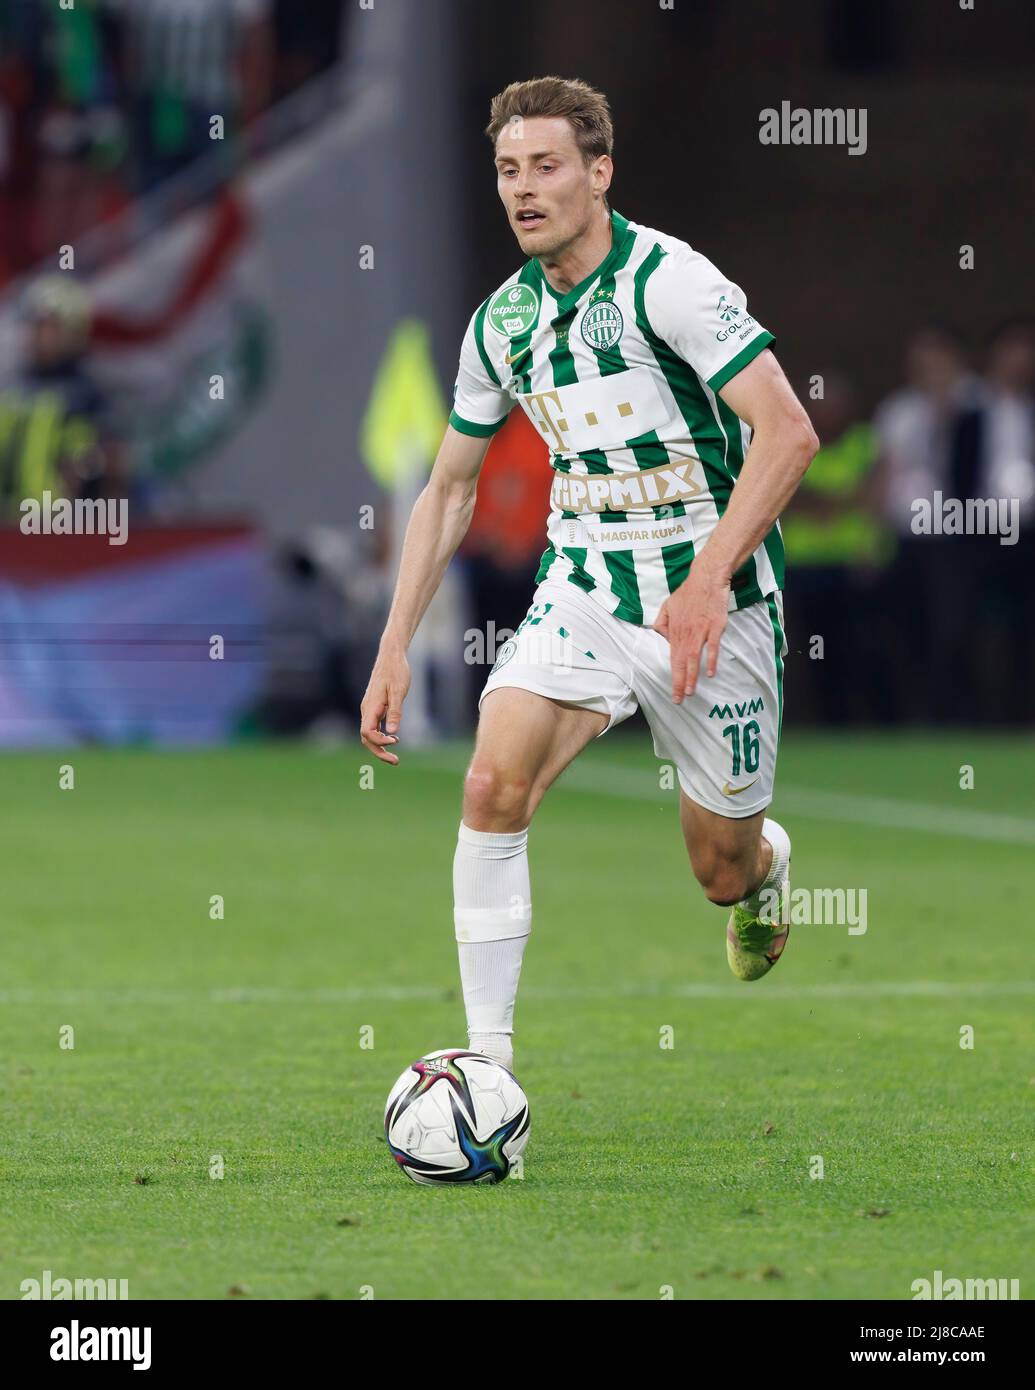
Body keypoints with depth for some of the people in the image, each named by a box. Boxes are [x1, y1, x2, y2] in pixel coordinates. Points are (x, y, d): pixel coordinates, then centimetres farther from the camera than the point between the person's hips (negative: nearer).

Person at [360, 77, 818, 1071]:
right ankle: (486, 1059, -17)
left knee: (723, 870, 7)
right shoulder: (503, 322, 4)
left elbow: (788, 432, -21)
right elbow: (449, 487, 16)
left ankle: (766, 864, 47)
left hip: (714, 606, -4)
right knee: (493, 784, -21)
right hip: (580, 593, 4)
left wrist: (707, 582, -30)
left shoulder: (668, 281, -16)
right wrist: (395, 646, 9)